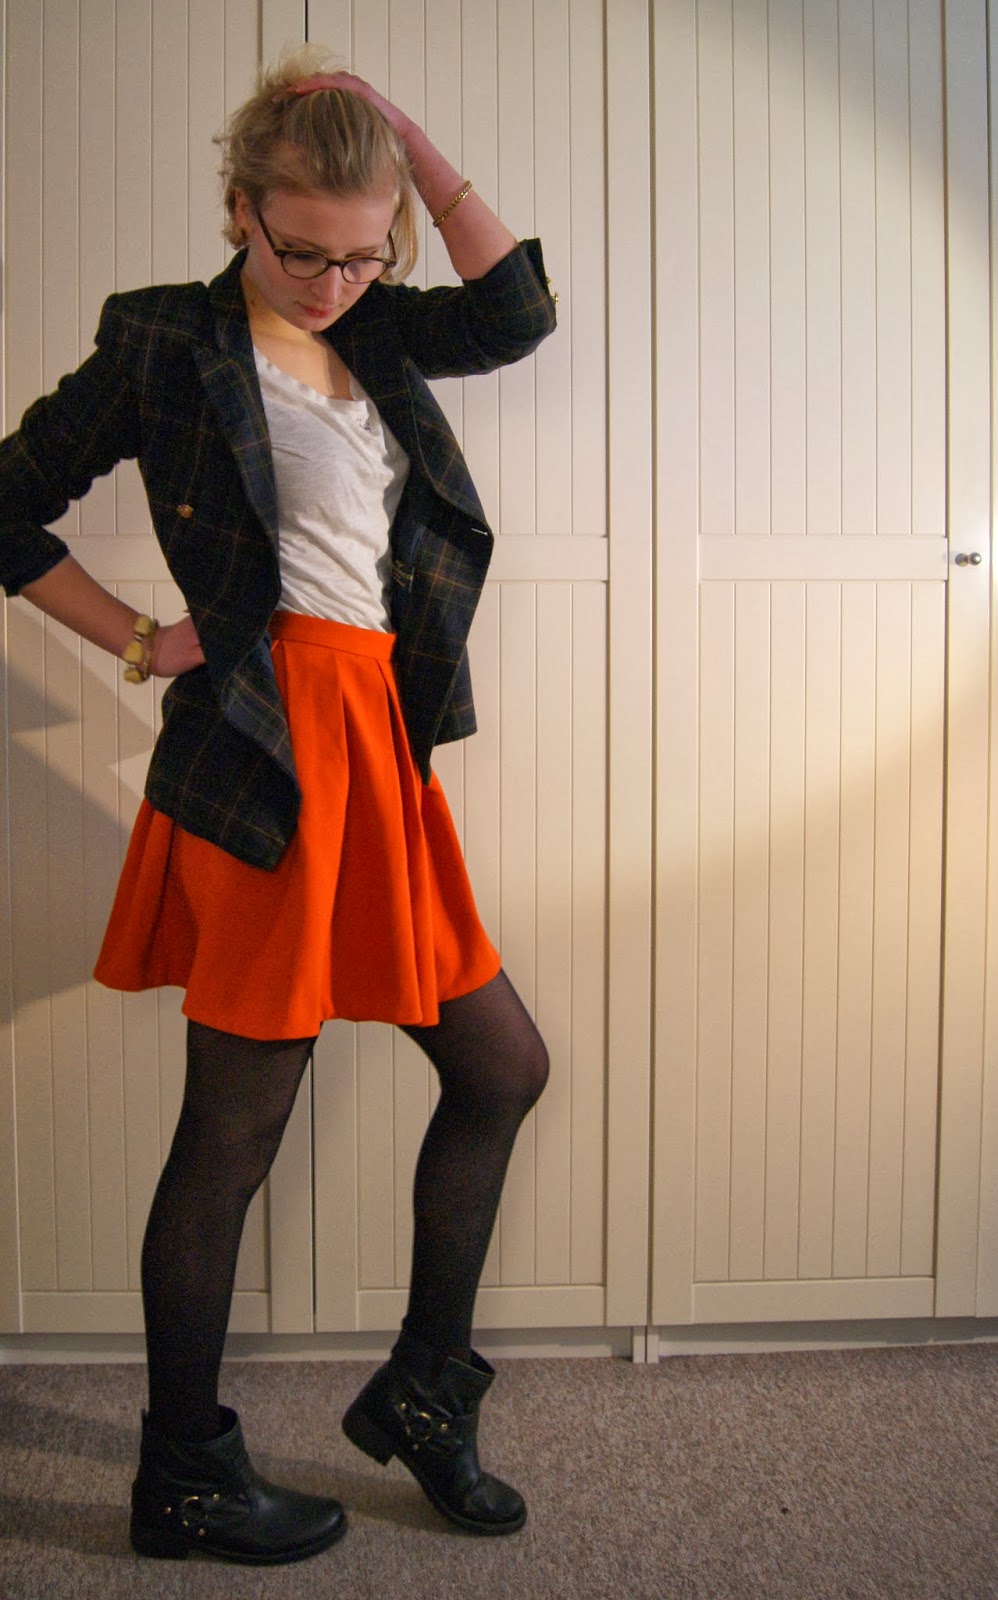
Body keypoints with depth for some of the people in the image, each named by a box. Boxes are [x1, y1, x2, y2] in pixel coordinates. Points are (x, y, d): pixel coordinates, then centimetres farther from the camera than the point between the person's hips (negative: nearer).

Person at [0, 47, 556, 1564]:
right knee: (238, 1121, 1)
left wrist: (405, 130, 8)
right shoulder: (167, 343, 0)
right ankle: (185, 1479, 23)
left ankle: (423, 1391, 29)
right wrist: (145, 642, -3)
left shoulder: (373, 334, 18)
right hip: (267, 752, -8)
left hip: (381, 751, 8)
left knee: (502, 1069, 11)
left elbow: (518, 310, 6)